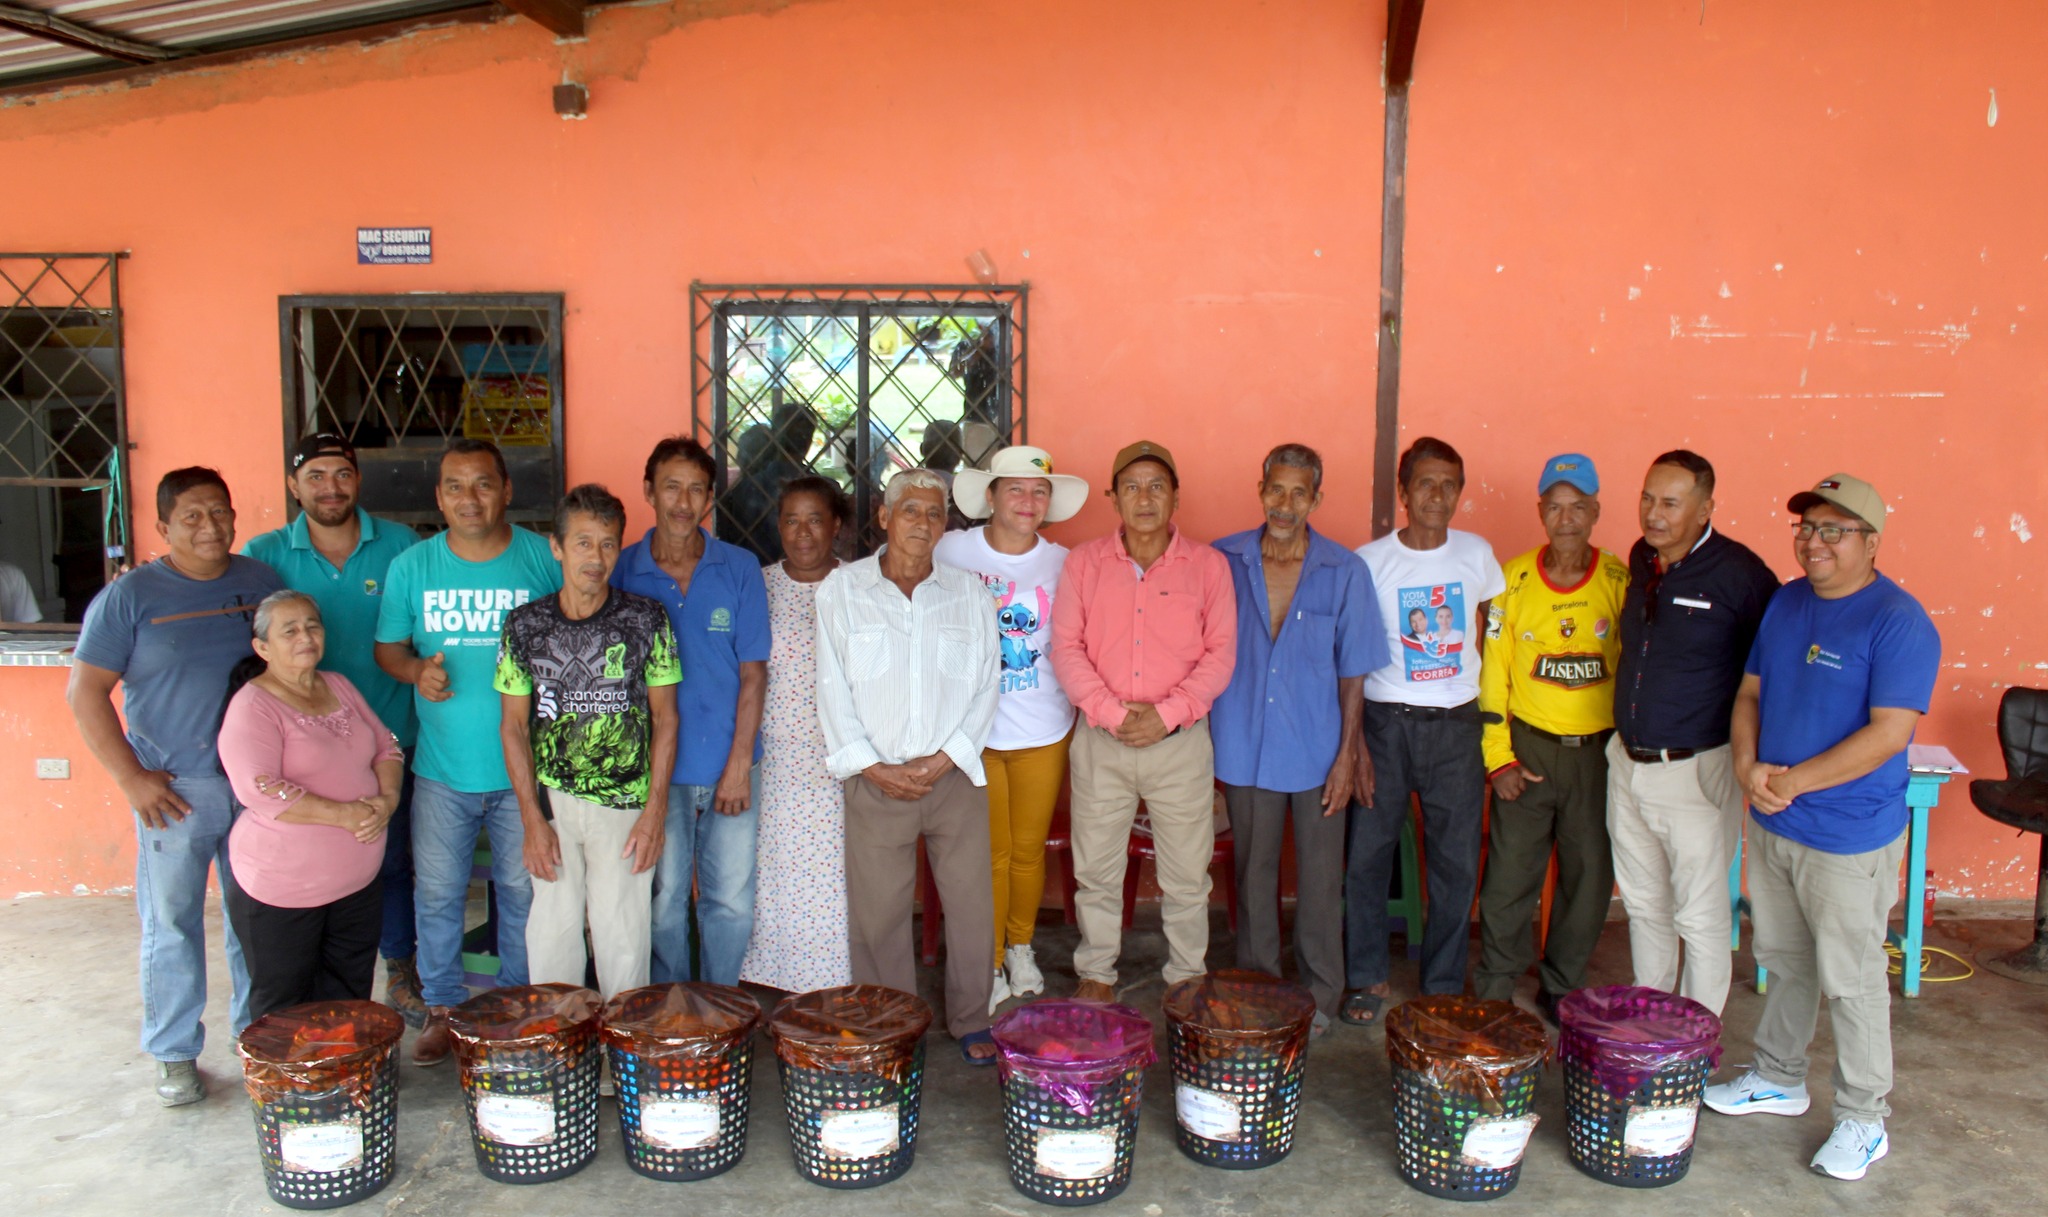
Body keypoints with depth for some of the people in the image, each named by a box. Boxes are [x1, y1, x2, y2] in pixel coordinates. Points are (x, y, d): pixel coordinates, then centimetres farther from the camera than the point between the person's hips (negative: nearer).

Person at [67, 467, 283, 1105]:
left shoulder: (263, 581, 5)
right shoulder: (130, 596, -5)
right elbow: (85, 692, -5)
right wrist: (131, 776, -10)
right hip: (173, 790, -3)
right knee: (172, 924, 6)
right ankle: (174, 1054, 20)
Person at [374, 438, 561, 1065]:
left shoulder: (546, 560, -4)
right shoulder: (411, 566, 1)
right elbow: (387, 648, 9)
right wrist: (416, 670, -12)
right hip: (440, 764, 1)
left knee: (523, 890, 11)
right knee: (436, 893, 11)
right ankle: (442, 1008, 28)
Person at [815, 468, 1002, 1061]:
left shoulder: (968, 593, 8)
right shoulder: (841, 589, 5)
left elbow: (985, 685, 4)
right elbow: (833, 687, 1)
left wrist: (942, 760, -7)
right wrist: (872, 767, -7)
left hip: (954, 776, 1)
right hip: (876, 780, -1)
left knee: (971, 903, 3)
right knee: (877, 911, 3)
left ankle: (970, 1022, 21)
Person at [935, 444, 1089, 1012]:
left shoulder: (1062, 563, 2)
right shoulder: (952, 552, -3)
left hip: (1042, 732, 2)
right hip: (973, 730, -1)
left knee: (1028, 850, 10)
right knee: (990, 854, 2)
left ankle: (1021, 948, 34)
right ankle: (990, 967, 19)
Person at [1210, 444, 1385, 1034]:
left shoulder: (1345, 572, -4)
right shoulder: (1223, 562, -2)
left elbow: (1352, 671, -1)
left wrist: (1348, 753, -4)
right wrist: (1205, 740, 2)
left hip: (1318, 750, -1)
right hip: (1245, 747, 1)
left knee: (1320, 876, 8)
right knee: (1253, 872, 13)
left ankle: (1320, 995, 24)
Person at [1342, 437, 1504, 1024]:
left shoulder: (1478, 554, 4)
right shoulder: (1369, 561, -5)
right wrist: (1352, 742, -9)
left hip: (1457, 726, 2)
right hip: (1385, 722, -2)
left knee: (1457, 865, 7)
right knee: (1366, 855, 2)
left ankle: (1444, 987, 22)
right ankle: (1369, 978, 20)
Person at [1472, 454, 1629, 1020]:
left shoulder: (1620, 581, -1)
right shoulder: (1513, 580, -2)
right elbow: (1492, 670, 1)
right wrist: (1497, 755, -3)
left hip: (1600, 750, 1)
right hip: (1528, 745, -1)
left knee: (1590, 876, 8)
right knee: (1510, 873, 2)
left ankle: (1562, 988, 27)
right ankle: (1495, 988, 19)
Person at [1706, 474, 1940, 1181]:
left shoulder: (1898, 621, -16)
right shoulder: (1786, 602, 7)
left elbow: (1889, 733, -22)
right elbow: (1750, 692, 11)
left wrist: (1792, 782, -20)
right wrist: (1748, 766, -7)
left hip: (1849, 837, -7)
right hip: (1773, 827, 7)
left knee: (1851, 980, 5)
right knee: (1784, 963, 20)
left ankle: (1864, 1121, 21)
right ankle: (1778, 1079, 37)